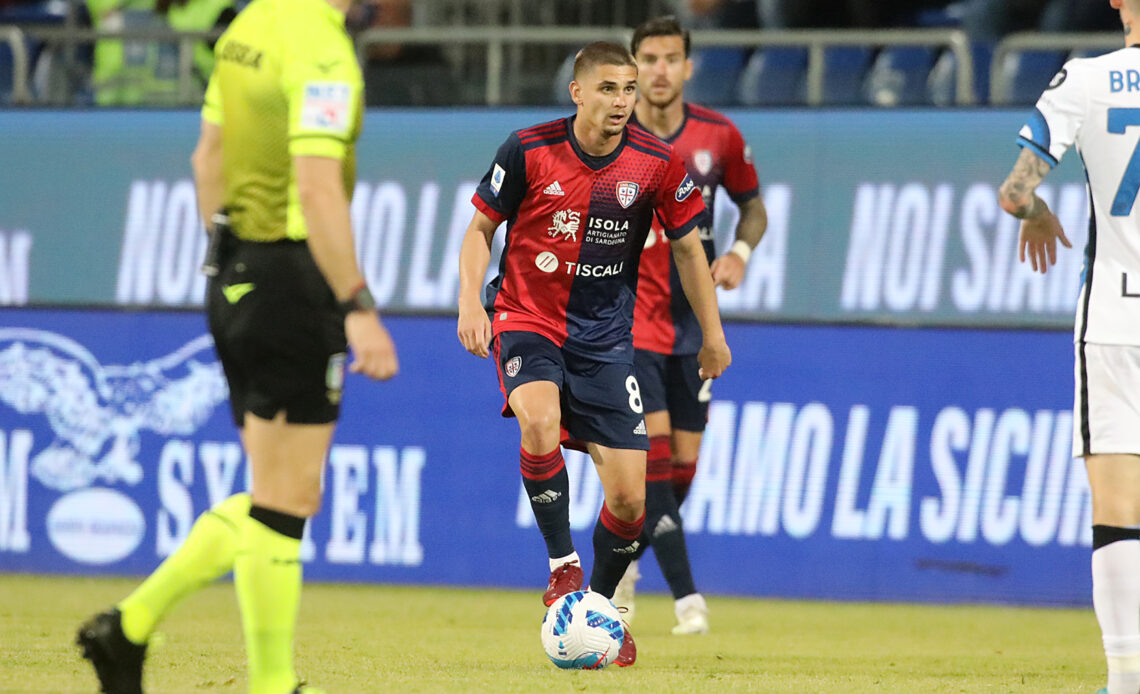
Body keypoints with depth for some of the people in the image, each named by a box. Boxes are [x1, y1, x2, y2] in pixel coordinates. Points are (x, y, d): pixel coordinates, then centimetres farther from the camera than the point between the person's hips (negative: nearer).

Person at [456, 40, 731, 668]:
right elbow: (481, 227, 3)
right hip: (527, 318, -2)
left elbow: (686, 245, 8)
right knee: (540, 422, -34)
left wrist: (712, 333, 10)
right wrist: (470, 301, -11)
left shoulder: (655, 163, -6)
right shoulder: (529, 150, -10)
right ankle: (563, 565, -17)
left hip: (605, 337, 2)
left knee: (629, 498, -4)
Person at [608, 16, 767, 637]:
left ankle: (623, 561, 34)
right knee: (655, 449, -18)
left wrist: (740, 250, -6)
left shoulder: (719, 136, 0)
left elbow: (753, 208, 14)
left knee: (683, 464, 7)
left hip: (691, 324, 4)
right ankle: (685, 597, -21)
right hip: (627, 322, -4)